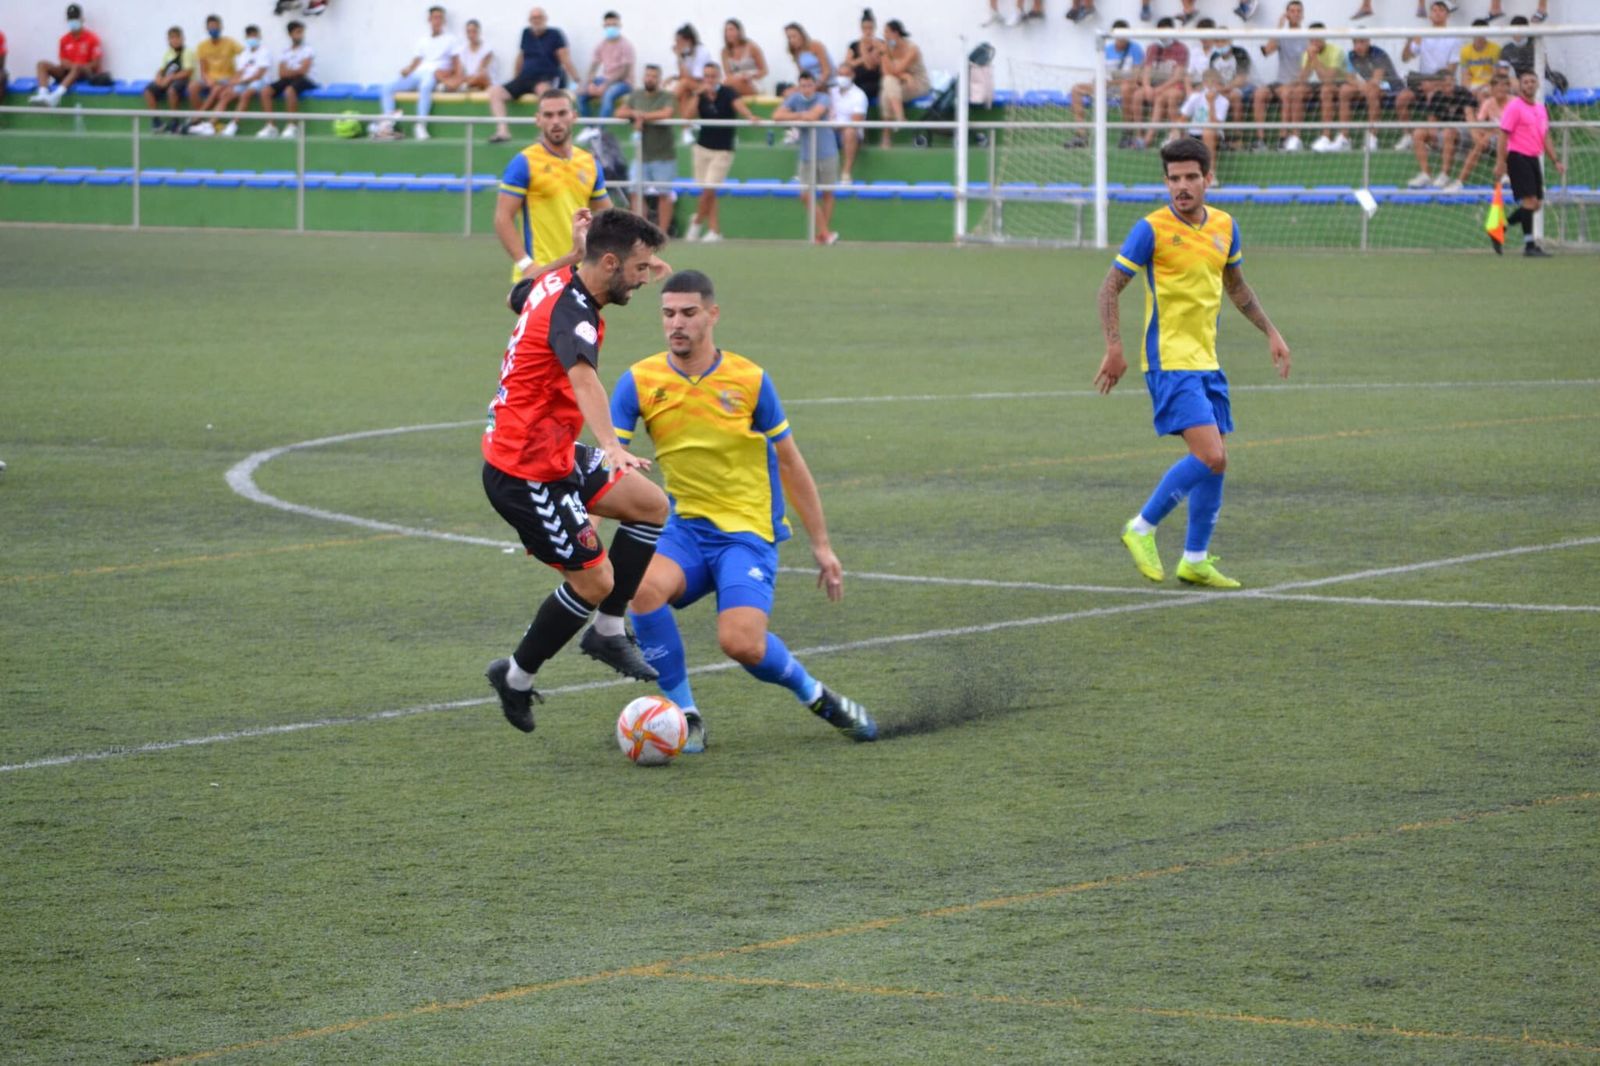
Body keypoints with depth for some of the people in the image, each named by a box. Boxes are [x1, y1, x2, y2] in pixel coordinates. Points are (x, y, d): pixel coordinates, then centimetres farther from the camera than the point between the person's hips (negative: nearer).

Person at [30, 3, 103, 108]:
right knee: (43, 64, -16)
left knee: (77, 67, -40)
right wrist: (72, 65, -16)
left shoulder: (92, 38, -1)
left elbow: (96, 63, -6)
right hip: (67, 72, 5)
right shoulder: (64, 40, 10)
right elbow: (63, 61, 5)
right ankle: (43, 94, -41)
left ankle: (56, 95, -58)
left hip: (85, 74, -5)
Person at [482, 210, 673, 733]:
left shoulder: (554, 283, 4)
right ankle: (517, 678, 13)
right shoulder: (571, 313, -26)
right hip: (526, 473, -10)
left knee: (652, 505, 11)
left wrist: (576, 247, 35)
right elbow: (583, 377, -48)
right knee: (595, 579, -4)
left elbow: (521, 292, 32)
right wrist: (610, 446, -64)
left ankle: (608, 631, 18)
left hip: (549, 452, 10)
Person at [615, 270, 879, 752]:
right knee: (643, 586, -31)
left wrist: (821, 545, 7)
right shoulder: (639, 381, -3)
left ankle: (815, 696, 8)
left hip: (748, 531, -2)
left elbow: (790, 463, 5)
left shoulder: (749, 380, -5)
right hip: (685, 527, 2)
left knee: (741, 643, -25)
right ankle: (685, 714, -14)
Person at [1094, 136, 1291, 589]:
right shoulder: (1152, 229, -11)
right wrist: (1114, 348, -16)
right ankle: (1143, 528, -2)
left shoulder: (1224, 226, 8)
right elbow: (1110, 288, -7)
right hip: (1170, 361, -7)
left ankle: (1195, 561, 19)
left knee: (1215, 463, 7)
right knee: (1210, 457, -18)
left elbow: (1236, 286, 25)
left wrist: (1271, 332, 20)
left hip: (1206, 362, 7)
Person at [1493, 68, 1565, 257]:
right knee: (1529, 201, -14)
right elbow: (1503, 136, -11)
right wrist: (1500, 163, -16)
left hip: (1533, 158, 8)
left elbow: (1546, 138, 22)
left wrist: (1556, 161, 15)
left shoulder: (1541, 109, 16)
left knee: (1536, 204, 7)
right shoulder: (1514, 106, -8)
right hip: (1518, 156, -8)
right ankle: (1529, 245, -10)